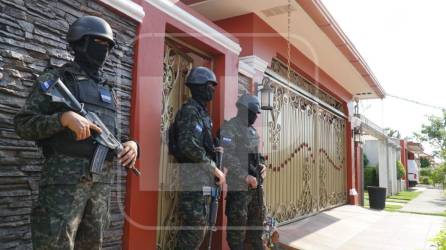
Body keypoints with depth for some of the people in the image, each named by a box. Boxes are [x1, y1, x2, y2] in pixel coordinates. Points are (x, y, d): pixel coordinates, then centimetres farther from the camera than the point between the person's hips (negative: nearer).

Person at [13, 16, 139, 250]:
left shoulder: (107, 90, 19)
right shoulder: (55, 78, 2)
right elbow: (22, 124, -4)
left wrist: (131, 144, -1)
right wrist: (64, 117, -19)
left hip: (103, 181, 6)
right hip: (64, 178, -6)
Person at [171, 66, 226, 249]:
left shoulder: (201, 112, 18)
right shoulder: (190, 111, -12)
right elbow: (189, 146, -24)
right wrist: (214, 168, -17)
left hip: (202, 179, 10)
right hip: (194, 178, -10)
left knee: (197, 228, 15)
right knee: (195, 229, -5)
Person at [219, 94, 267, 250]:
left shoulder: (252, 129, 14)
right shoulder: (229, 128, -12)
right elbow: (227, 157, -21)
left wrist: (262, 164, 5)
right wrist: (246, 176, -22)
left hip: (256, 184, 9)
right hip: (239, 185, -9)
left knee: (257, 220, 19)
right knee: (237, 224, 1)